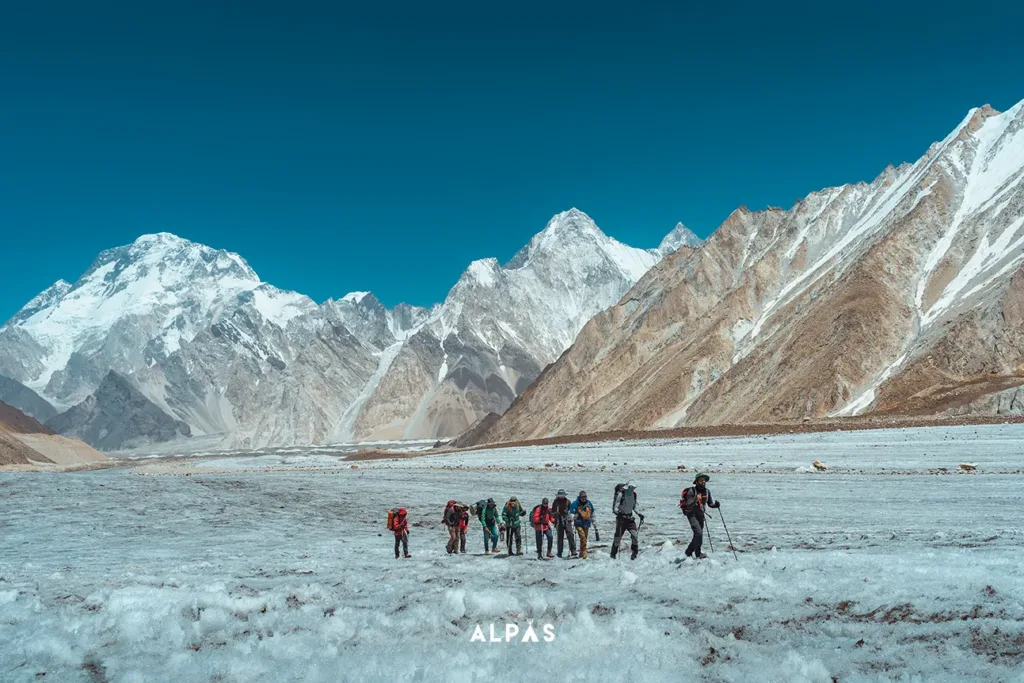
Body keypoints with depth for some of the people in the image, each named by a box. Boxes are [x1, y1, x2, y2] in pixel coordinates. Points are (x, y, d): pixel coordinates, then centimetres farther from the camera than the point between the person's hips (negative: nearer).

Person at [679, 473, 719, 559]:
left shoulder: (707, 491, 4)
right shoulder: (691, 491, -15)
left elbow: (710, 503, 9)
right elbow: (689, 506, -21)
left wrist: (716, 504, -11)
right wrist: (695, 500, -36)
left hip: (700, 515, 6)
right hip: (692, 514, -6)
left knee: (698, 535, 9)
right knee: (698, 533, -20)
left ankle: (689, 551, 26)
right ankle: (698, 553, -10)